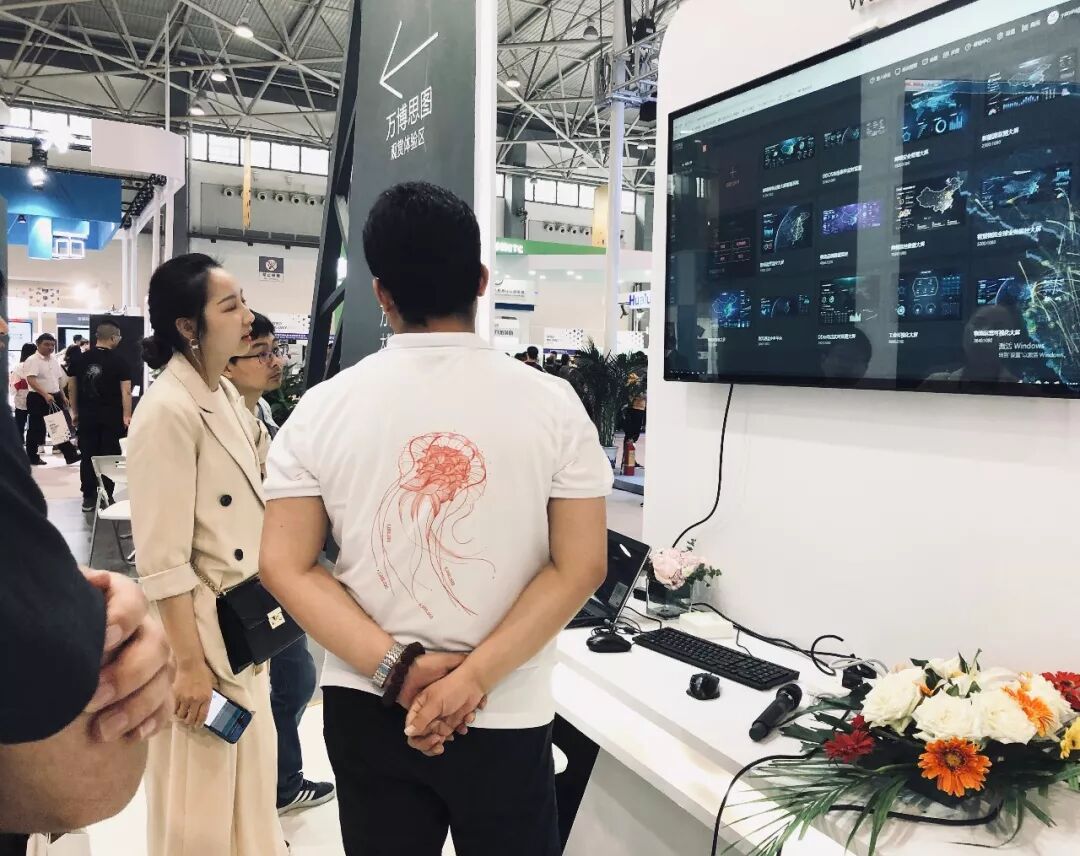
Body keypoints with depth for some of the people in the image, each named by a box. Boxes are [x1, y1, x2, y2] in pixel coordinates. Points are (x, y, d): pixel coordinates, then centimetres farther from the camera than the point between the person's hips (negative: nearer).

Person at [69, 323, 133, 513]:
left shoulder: (80, 359, 5)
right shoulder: (119, 361, -7)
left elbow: (72, 387, 11)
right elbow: (125, 391, -11)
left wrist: (75, 411, 19)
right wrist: (126, 416, -9)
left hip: (86, 415, 3)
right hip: (111, 417, -3)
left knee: (88, 456, 8)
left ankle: (88, 497, 10)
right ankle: (106, 497, 6)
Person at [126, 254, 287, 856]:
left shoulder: (227, 395, 5)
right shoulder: (168, 410, -21)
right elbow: (163, 560, -22)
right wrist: (189, 663, -18)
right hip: (202, 629, -8)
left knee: (249, 778, 24)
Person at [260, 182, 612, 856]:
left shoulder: (322, 408, -5)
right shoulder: (551, 403, -9)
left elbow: (285, 566, -7)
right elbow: (580, 567, -12)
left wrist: (396, 669, -12)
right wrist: (474, 679, -13)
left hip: (365, 705, 2)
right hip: (503, 715, -1)